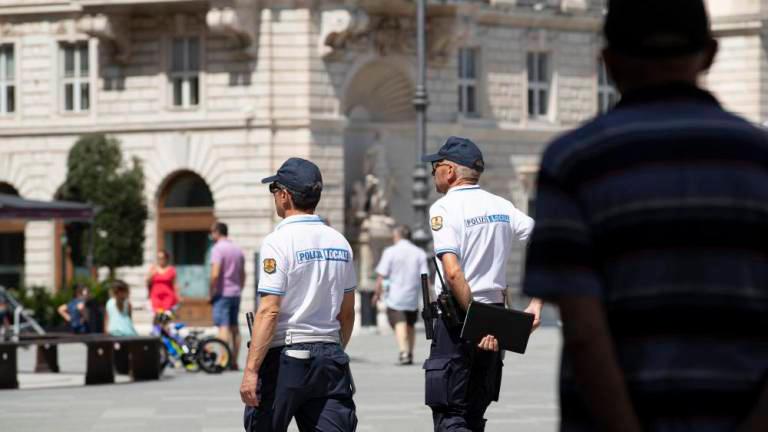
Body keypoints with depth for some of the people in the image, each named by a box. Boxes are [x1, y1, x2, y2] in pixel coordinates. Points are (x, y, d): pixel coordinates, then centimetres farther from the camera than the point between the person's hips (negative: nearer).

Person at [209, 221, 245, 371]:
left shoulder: (217, 249, -11)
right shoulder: (238, 249, 14)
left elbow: (215, 274, -20)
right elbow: (243, 275, 18)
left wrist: (212, 293, -11)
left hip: (222, 293, -7)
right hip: (236, 293, 7)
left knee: (223, 327, -10)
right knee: (235, 327, 10)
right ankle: (234, 362, 13)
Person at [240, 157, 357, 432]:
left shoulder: (279, 241, -10)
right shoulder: (339, 242, 9)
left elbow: (269, 311, -16)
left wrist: (251, 370, -17)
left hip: (284, 356, -5)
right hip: (329, 356, 5)